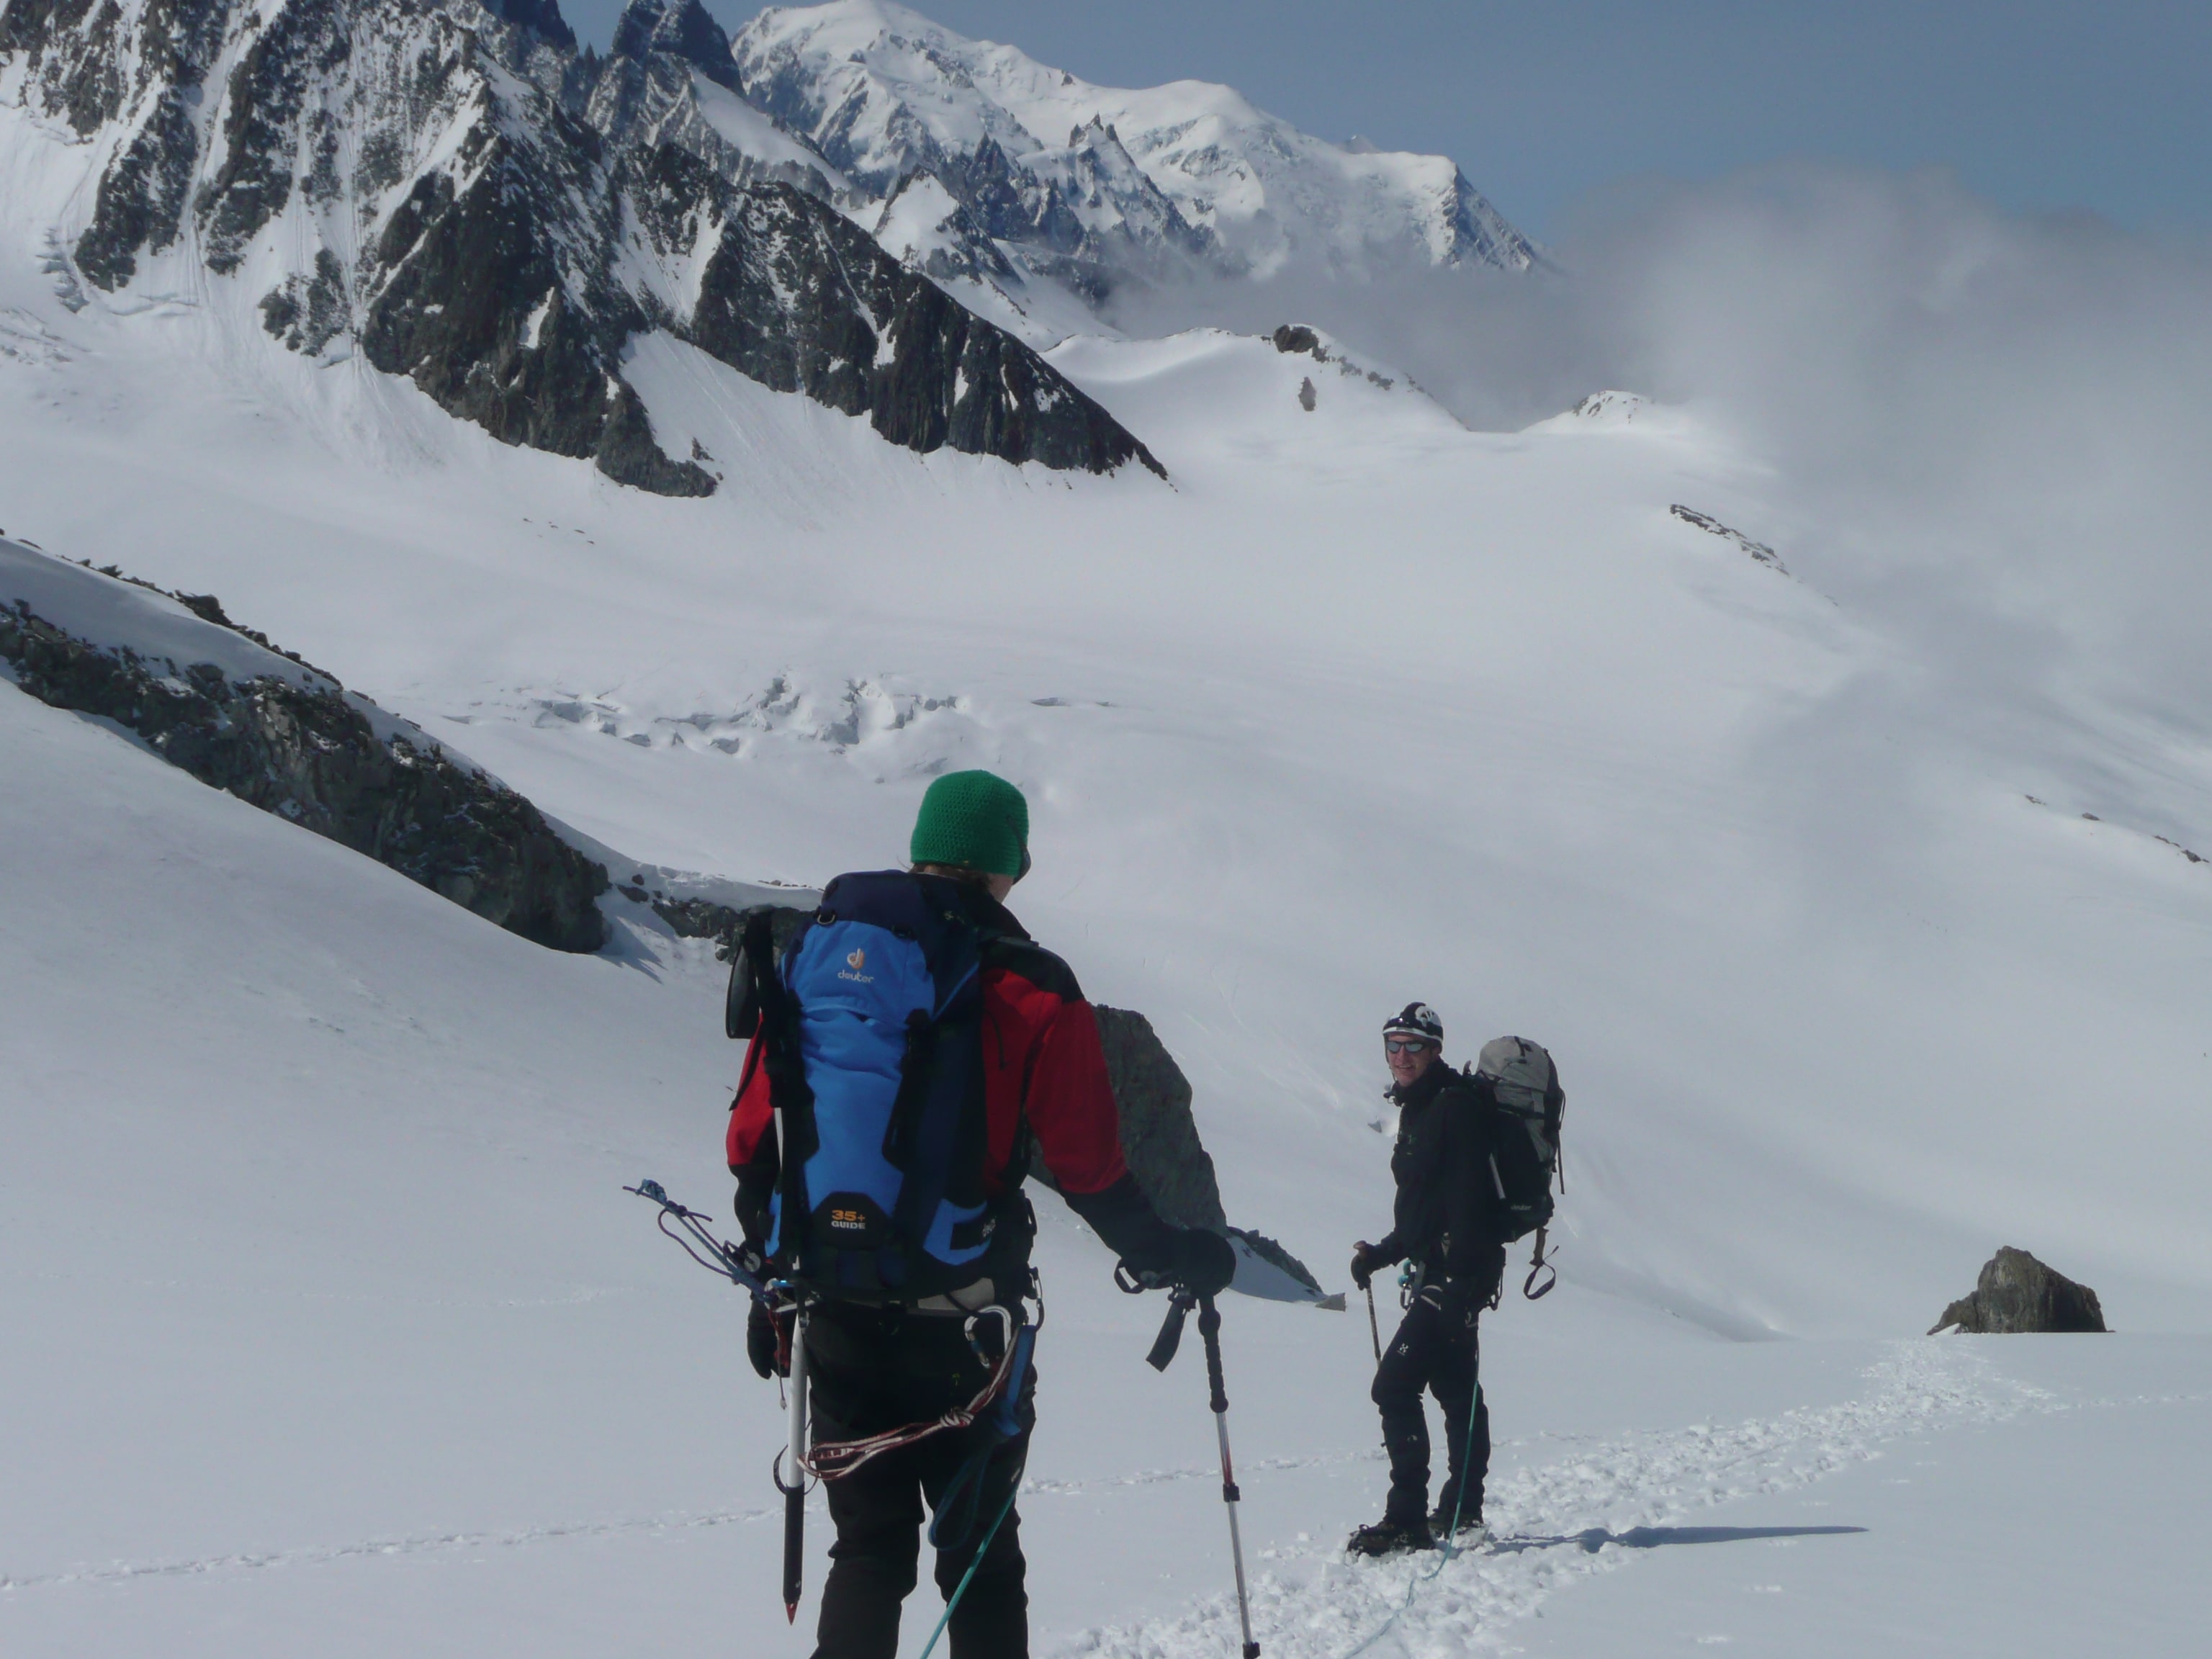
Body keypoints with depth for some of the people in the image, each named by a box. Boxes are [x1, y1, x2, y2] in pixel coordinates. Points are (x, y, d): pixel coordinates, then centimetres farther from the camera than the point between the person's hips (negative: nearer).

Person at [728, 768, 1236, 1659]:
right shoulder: (1033, 992, -7)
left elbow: (754, 1140, 5)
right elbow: (1090, 1170, -5)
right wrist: (1169, 1257, 12)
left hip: (835, 1312, 3)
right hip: (962, 1316, -3)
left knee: (869, 1549, 13)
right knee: (980, 1556, 11)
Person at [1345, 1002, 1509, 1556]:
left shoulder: (1456, 1104, -13)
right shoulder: (1418, 1109, 18)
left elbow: (1467, 1198, -21)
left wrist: (1460, 1277, -27)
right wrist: (1384, 1253, 17)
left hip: (1458, 1270, -10)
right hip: (1436, 1270, 10)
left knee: (1394, 1386, -15)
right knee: (1455, 1388, 16)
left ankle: (1407, 1520, -16)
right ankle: (1461, 1512, 25)